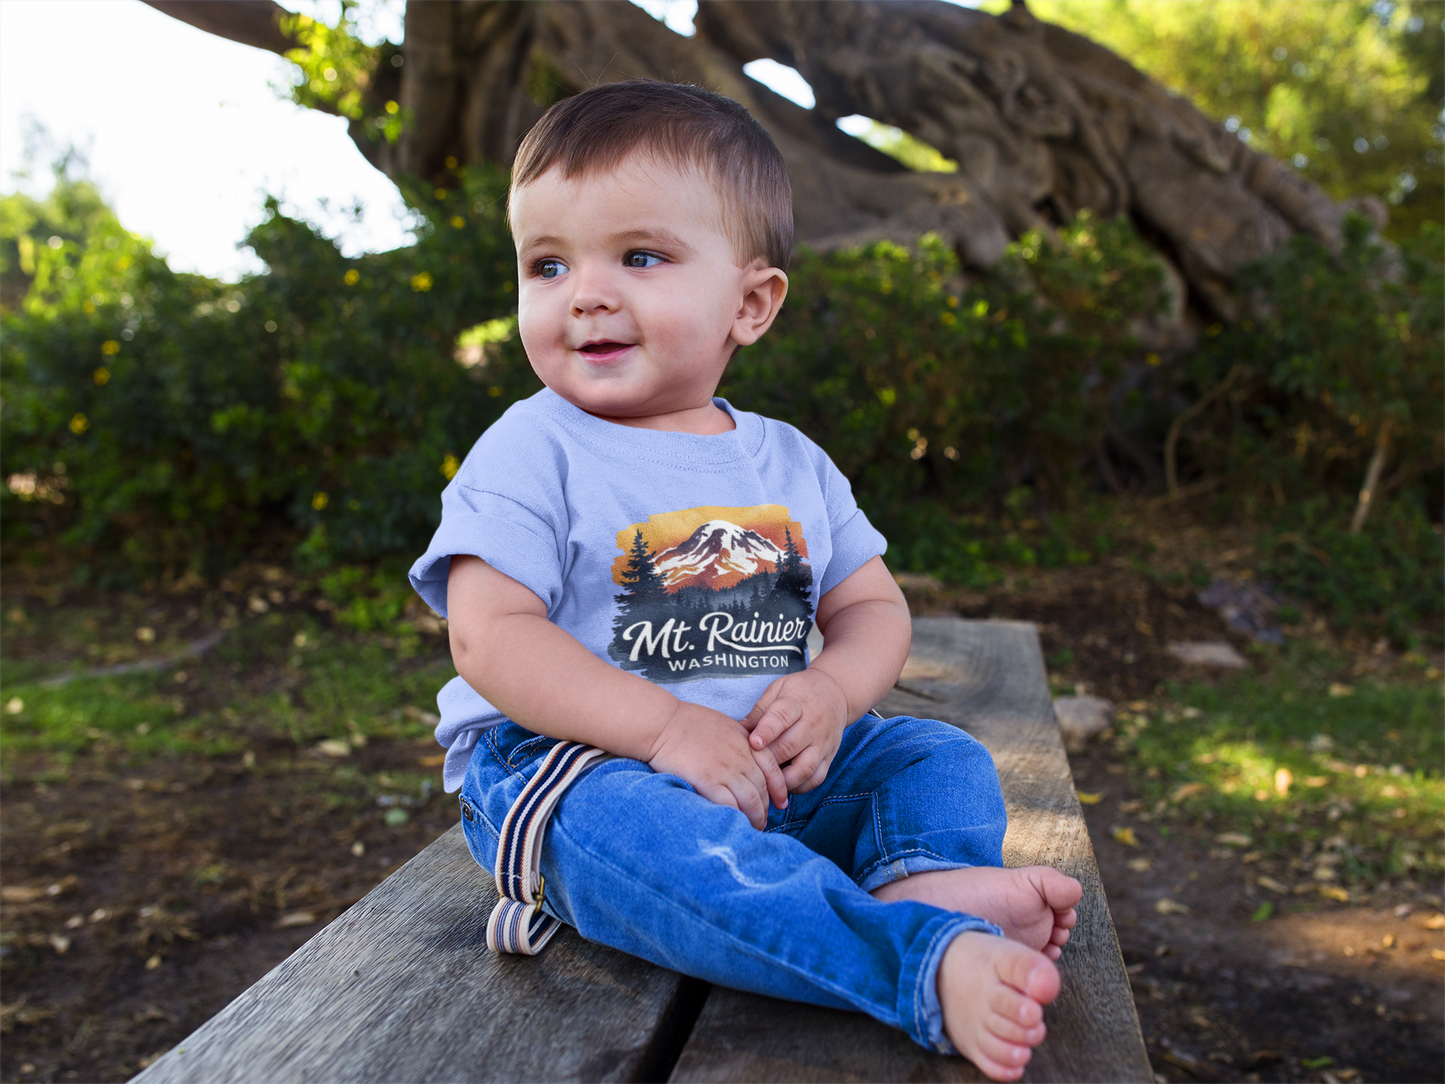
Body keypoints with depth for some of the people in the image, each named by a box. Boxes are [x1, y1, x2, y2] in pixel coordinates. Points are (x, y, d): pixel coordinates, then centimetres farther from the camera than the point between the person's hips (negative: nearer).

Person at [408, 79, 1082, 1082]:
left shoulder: (792, 463, 9)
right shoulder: (534, 451, -6)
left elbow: (873, 606, 11)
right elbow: (488, 635, -15)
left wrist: (832, 692, -13)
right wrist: (666, 726, -26)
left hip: (773, 766, 6)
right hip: (563, 760, -5)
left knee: (945, 757, -1)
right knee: (634, 823, -37)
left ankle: (926, 880, -32)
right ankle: (929, 962, -44)